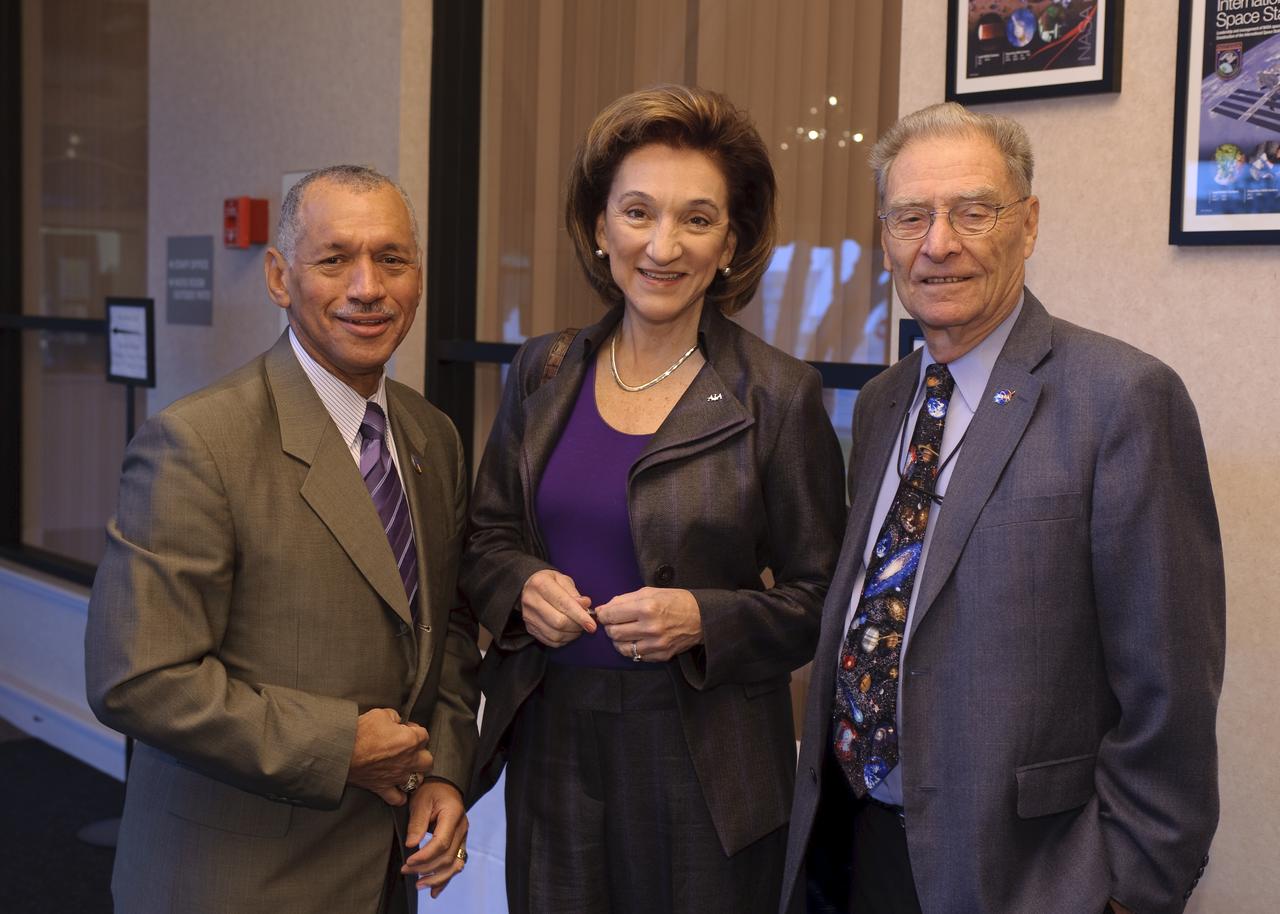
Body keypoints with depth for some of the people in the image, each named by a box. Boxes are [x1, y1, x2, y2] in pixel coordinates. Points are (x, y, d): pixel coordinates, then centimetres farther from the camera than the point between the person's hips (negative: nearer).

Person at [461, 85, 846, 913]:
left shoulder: (780, 396, -9)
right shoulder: (543, 373, 3)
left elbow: (820, 601, -5)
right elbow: (487, 536, 11)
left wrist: (703, 621, -21)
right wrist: (525, 586, -10)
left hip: (704, 763, -3)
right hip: (552, 749, 4)